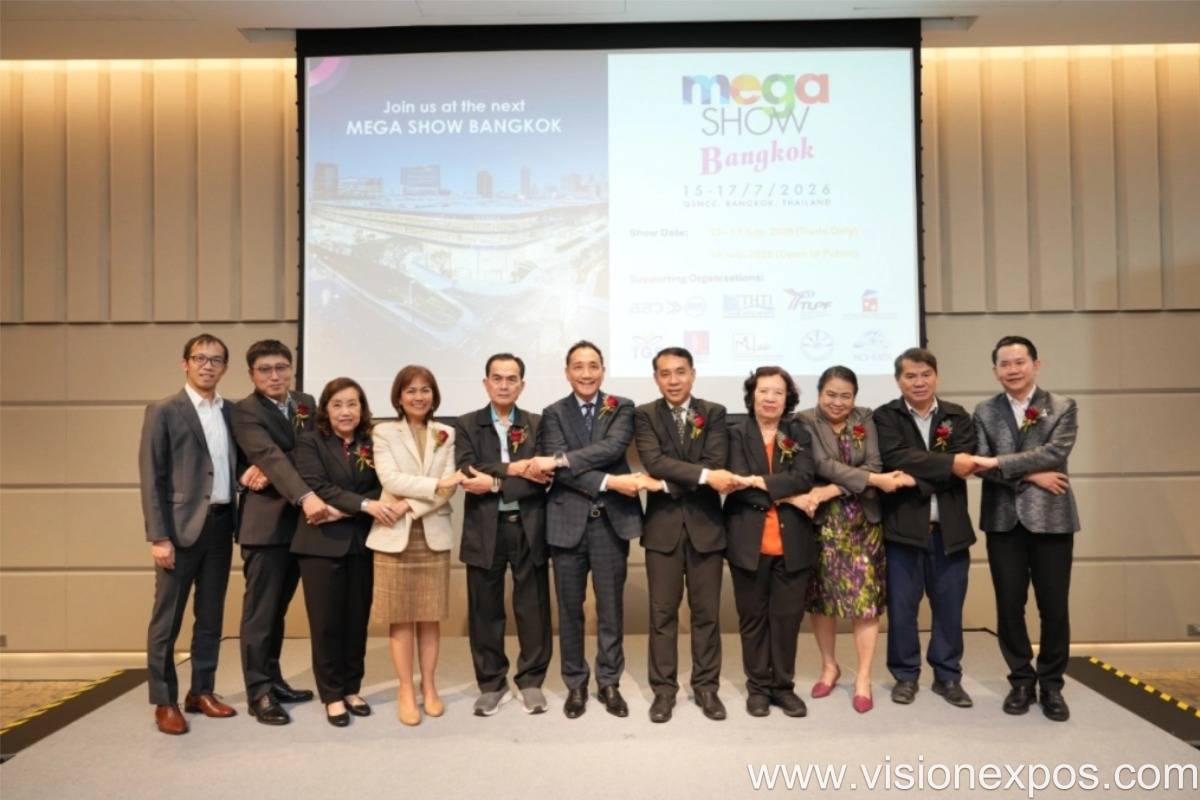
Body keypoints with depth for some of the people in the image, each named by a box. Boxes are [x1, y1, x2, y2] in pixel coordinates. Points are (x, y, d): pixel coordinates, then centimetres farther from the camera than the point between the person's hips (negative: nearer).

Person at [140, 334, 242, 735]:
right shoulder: (163, 411, -4)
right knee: (167, 619, 2)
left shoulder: (230, 412, 12)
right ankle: (164, 702, 14)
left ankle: (201, 692, 24)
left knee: (211, 616, 12)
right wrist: (158, 537, -13)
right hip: (182, 526, -5)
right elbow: (151, 477, -8)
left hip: (221, 524, 5)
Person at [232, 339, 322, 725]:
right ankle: (259, 692, 9)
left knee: (278, 607, 16)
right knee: (260, 611, 0)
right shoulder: (245, 411, -10)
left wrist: (270, 471, -7)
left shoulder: (307, 403, 11)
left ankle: (272, 678, 27)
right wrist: (306, 496, -37)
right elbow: (269, 456, -24)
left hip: (299, 523, 6)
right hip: (265, 523, -6)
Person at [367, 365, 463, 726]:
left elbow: (448, 487, -2)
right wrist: (435, 485, -18)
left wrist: (412, 505, -15)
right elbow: (391, 479, -10)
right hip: (395, 534, -2)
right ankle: (406, 690, 12)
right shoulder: (384, 432, 3)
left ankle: (429, 687, 18)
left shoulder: (446, 434, 9)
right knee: (401, 617, 2)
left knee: (430, 615, 7)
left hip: (433, 534, 2)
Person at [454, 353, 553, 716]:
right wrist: (512, 469, -19)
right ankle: (491, 683, 22)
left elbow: (540, 479, -7)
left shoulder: (537, 424, 6)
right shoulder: (466, 425, 5)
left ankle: (531, 681, 21)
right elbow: (468, 472, -12)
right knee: (485, 611, 8)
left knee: (533, 608, 6)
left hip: (528, 528, 0)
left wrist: (495, 483, -14)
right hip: (484, 530, 0)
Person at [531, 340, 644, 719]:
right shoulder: (554, 413, 4)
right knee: (570, 608, 10)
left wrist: (559, 459, -21)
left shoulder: (622, 408, 4)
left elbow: (614, 448, -15)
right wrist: (608, 482, -19)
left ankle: (609, 682, 24)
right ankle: (575, 684, 25)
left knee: (611, 607, 9)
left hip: (611, 520, 0)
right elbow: (558, 469, -10)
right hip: (568, 521, 0)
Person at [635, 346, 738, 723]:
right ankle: (664, 689, 17)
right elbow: (654, 461, -15)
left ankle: (706, 687, 22)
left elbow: (716, 464, -10)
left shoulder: (714, 413, 4)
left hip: (705, 523, 1)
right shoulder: (644, 415, 1)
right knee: (662, 612, 6)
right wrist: (703, 475, -24)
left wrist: (666, 483, -16)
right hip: (663, 524, -1)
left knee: (706, 611, 8)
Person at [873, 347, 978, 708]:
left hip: (950, 526, 2)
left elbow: (967, 462, -8)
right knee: (901, 606, 4)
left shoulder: (957, 416, 8)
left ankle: (948, 676, 24)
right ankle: (905, 675, 19)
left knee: (949, 605, 10)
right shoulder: (885, 417, 1)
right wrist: (948, 464, -19)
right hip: (903, 524, -2)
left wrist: (918, 475, -17)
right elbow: (897, 458, -17)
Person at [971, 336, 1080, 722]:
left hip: (1051, 518, -1)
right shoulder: (984, 412, 6)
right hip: (1004, 520, 1)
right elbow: (980, 465, -4)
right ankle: (1021, 680, 21)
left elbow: (1056, 452, -13)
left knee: (1054, 607, 4)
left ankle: (1051, 684, 21)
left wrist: (999, 463, -17)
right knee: (1009, 605, 6)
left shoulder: (1063, 407, 3)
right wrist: (1028, 476, -15)